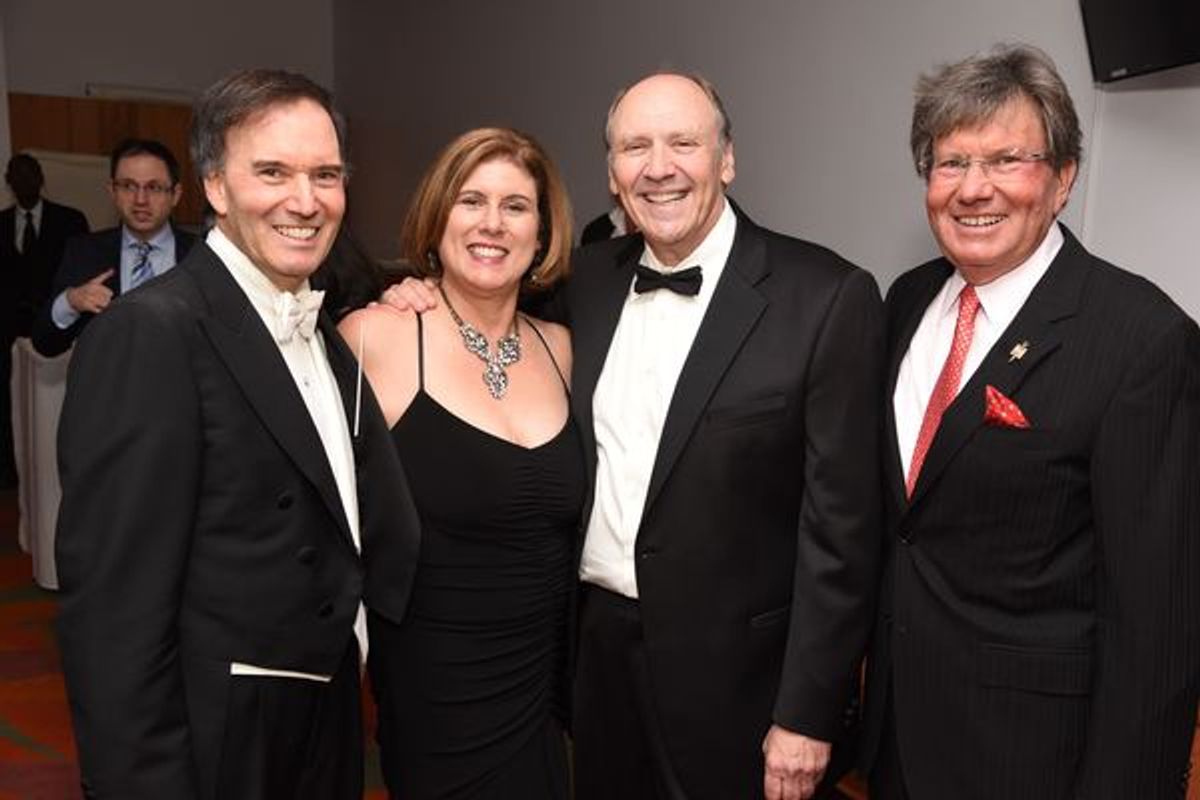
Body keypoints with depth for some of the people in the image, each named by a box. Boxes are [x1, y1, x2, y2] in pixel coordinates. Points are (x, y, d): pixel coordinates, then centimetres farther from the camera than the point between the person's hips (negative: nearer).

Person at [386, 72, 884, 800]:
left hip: (736, 672, -4)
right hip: (596, 650, 5)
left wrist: (807, 714, -13)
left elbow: (841, 525, -13)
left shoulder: (827, 295, -13)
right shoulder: (589, 279, 3)